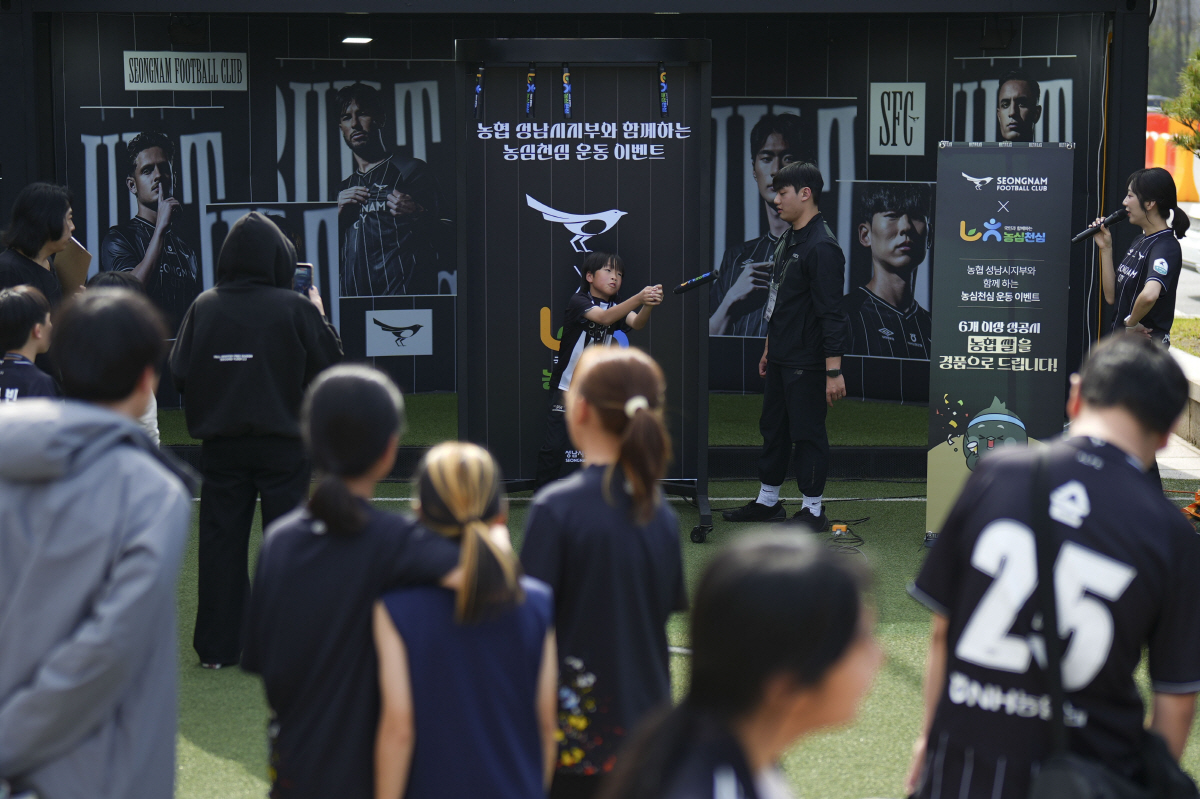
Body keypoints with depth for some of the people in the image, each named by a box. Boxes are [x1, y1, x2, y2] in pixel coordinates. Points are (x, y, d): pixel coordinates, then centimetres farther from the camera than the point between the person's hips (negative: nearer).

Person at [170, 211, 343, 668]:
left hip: (220, 445, 2)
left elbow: (179, 373, 1)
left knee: (221, 540, 9)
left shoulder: (203, 307, -2)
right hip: (282, 443, -2)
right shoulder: (296, 309, -10)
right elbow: (331, 366, -2)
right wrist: (319, 315, 10)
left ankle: (217, 647, 13)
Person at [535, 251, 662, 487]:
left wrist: (648, 306, -42)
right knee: (554, 447, -8)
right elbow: (604, 318, -33)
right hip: (567, 387, -5)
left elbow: (637, 323, -18)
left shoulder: (617, 306, 3)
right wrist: (638, 298, -48)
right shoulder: (578, 301, -13)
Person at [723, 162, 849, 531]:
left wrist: (834, 370, -24)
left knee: (807, 432, -1)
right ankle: (767, 501, 29)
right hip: (780, 358, 10)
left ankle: (813, 511, 9)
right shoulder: (787, 241, 12)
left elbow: (831, 313, -22)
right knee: (773, 427, 17)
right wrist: (769, 348, 24)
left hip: (806, 362, -10)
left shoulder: (822, 247, -18)